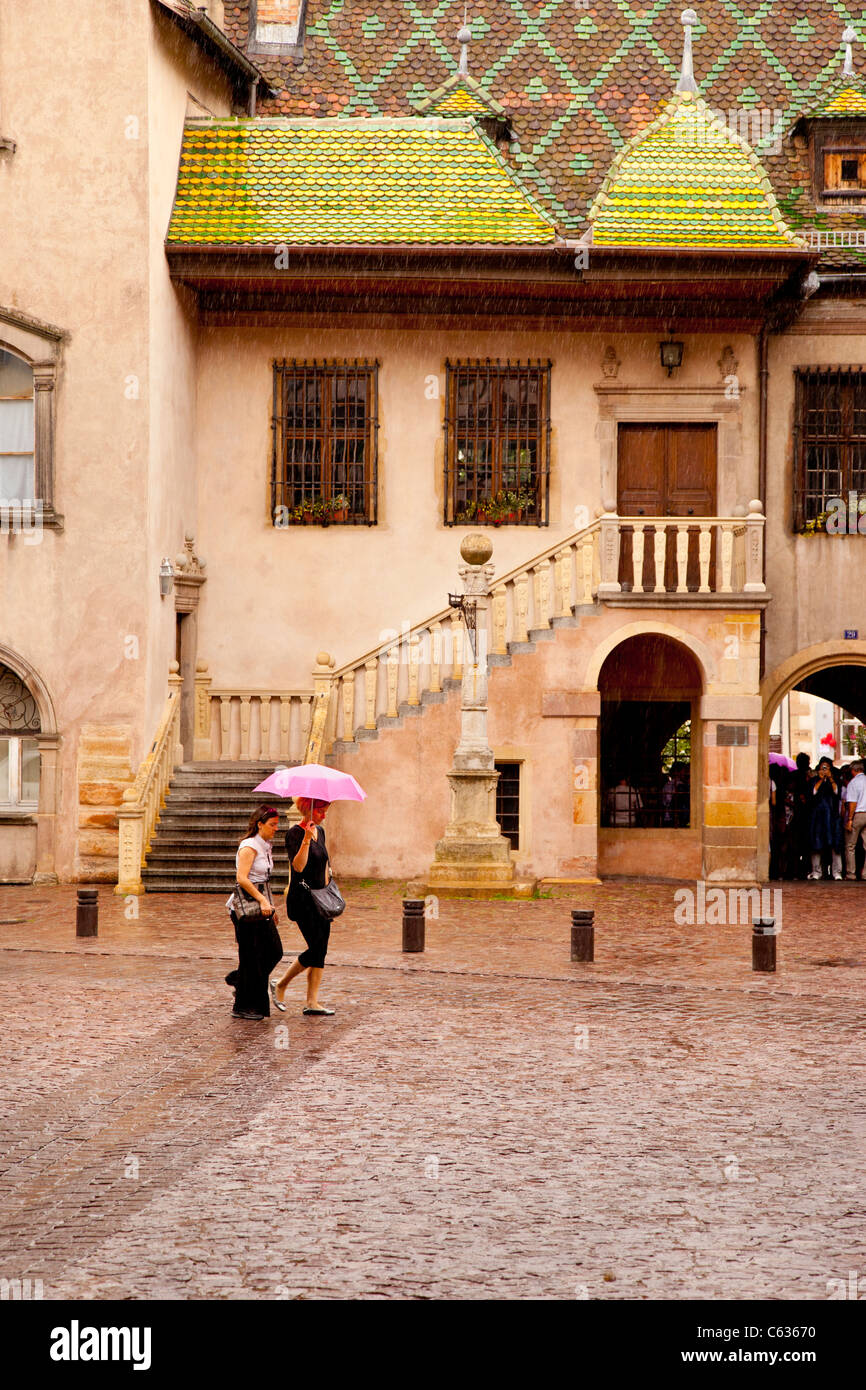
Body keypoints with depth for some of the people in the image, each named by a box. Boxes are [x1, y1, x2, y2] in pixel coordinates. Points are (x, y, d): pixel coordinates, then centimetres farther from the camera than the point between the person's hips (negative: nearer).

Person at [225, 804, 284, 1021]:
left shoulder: (265, 846, 15)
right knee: (252, 955, -4)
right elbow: (242, 878, -23)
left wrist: (270, 906, 21)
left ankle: (238, 980, 27)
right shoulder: (249, 846, -14)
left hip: (261, 906, 9)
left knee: (274, 951, 7)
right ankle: (244, 1007, 4)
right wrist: (262, 900, -27)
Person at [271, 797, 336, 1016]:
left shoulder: (320, 831, 11)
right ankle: (280, 985, 7)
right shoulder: (294, 834, -13)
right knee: (316, 948, -11)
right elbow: (298, 866, -24)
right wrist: (307, 838, -31)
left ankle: (312, 1002, 5)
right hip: (301, 899, -8)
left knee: (321, 951, 3)